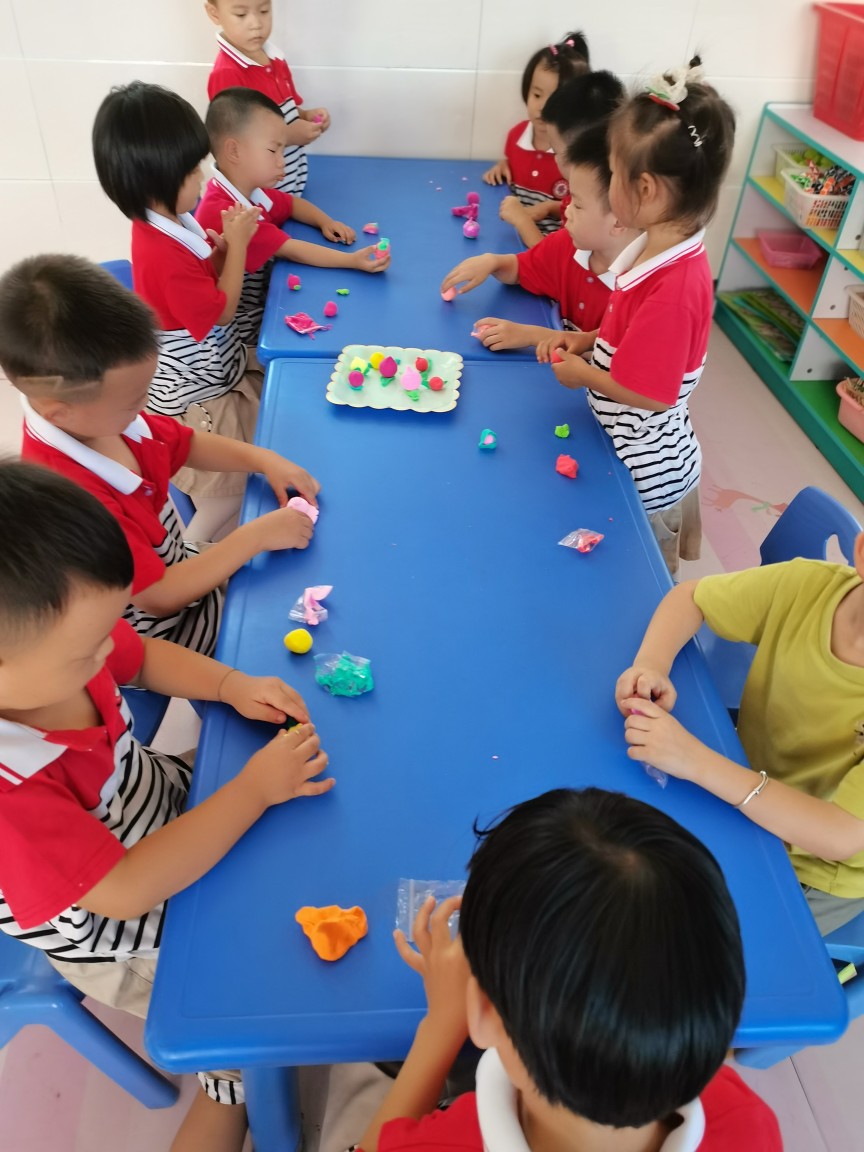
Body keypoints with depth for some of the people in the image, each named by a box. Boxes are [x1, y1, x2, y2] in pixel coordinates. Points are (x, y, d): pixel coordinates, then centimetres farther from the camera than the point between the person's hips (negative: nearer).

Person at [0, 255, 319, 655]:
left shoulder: (97, 414, -12)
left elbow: (188, 444, 7)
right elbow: (159, 598, -31)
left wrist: (263, 458, -7)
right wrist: (256, 535, -27)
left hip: (180, 570, 8)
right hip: (161, 640, -8)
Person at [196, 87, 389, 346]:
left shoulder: (253, 191, 1)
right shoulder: (222, 212, -29)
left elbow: (292, 204, 20)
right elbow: (291, 250, -30)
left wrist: (326, 222, -1)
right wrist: (352, 261, -30)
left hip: (265, 297, 9)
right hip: (243, 324, -9)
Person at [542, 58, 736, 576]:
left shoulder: (674, 284, -31)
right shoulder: (664, 248, -2)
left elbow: (648, 393, -28)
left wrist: (582, 373, -13)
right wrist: (585, 341, 0)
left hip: (645, 474, -9)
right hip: (662, 461, 9)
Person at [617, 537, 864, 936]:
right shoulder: (805, 586, -20)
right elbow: (689, 596, -5)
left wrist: (697, 761, -41)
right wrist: (650, 665, -26)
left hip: (814, 875, -3)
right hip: (743, 789, 4)